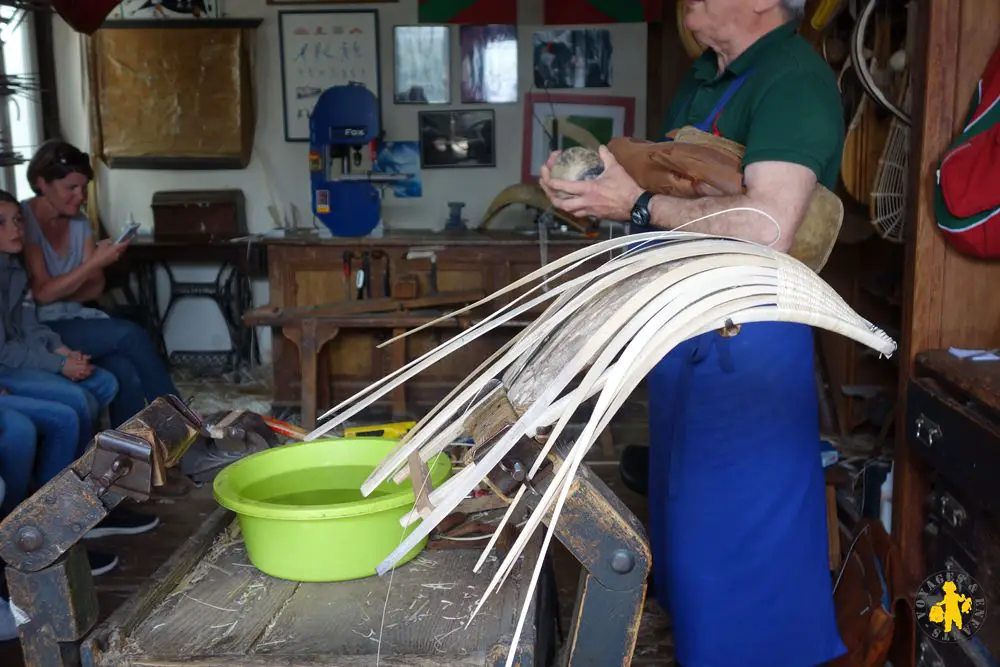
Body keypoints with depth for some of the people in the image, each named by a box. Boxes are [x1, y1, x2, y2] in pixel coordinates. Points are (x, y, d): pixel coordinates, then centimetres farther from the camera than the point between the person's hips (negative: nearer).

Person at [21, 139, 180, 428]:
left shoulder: (79, 222, 7)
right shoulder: (23, 221, -13)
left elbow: (95, 287, 6)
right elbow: (41, 293, -19)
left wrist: (58, 294, -12)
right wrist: (96, 261, -24)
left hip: (76, 319, 6)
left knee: (126, 372, -24)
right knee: (131, 335, -23)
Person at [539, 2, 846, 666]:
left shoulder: (795, 80, -17)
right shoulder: (705, 73, 12)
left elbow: (766, 228, -31)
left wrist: (638, 205, -20)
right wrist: (587, 185, 0)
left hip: (746, 341, -10)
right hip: (679, 334, 10)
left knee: (735, 537, 2)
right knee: (684, 510, 23)